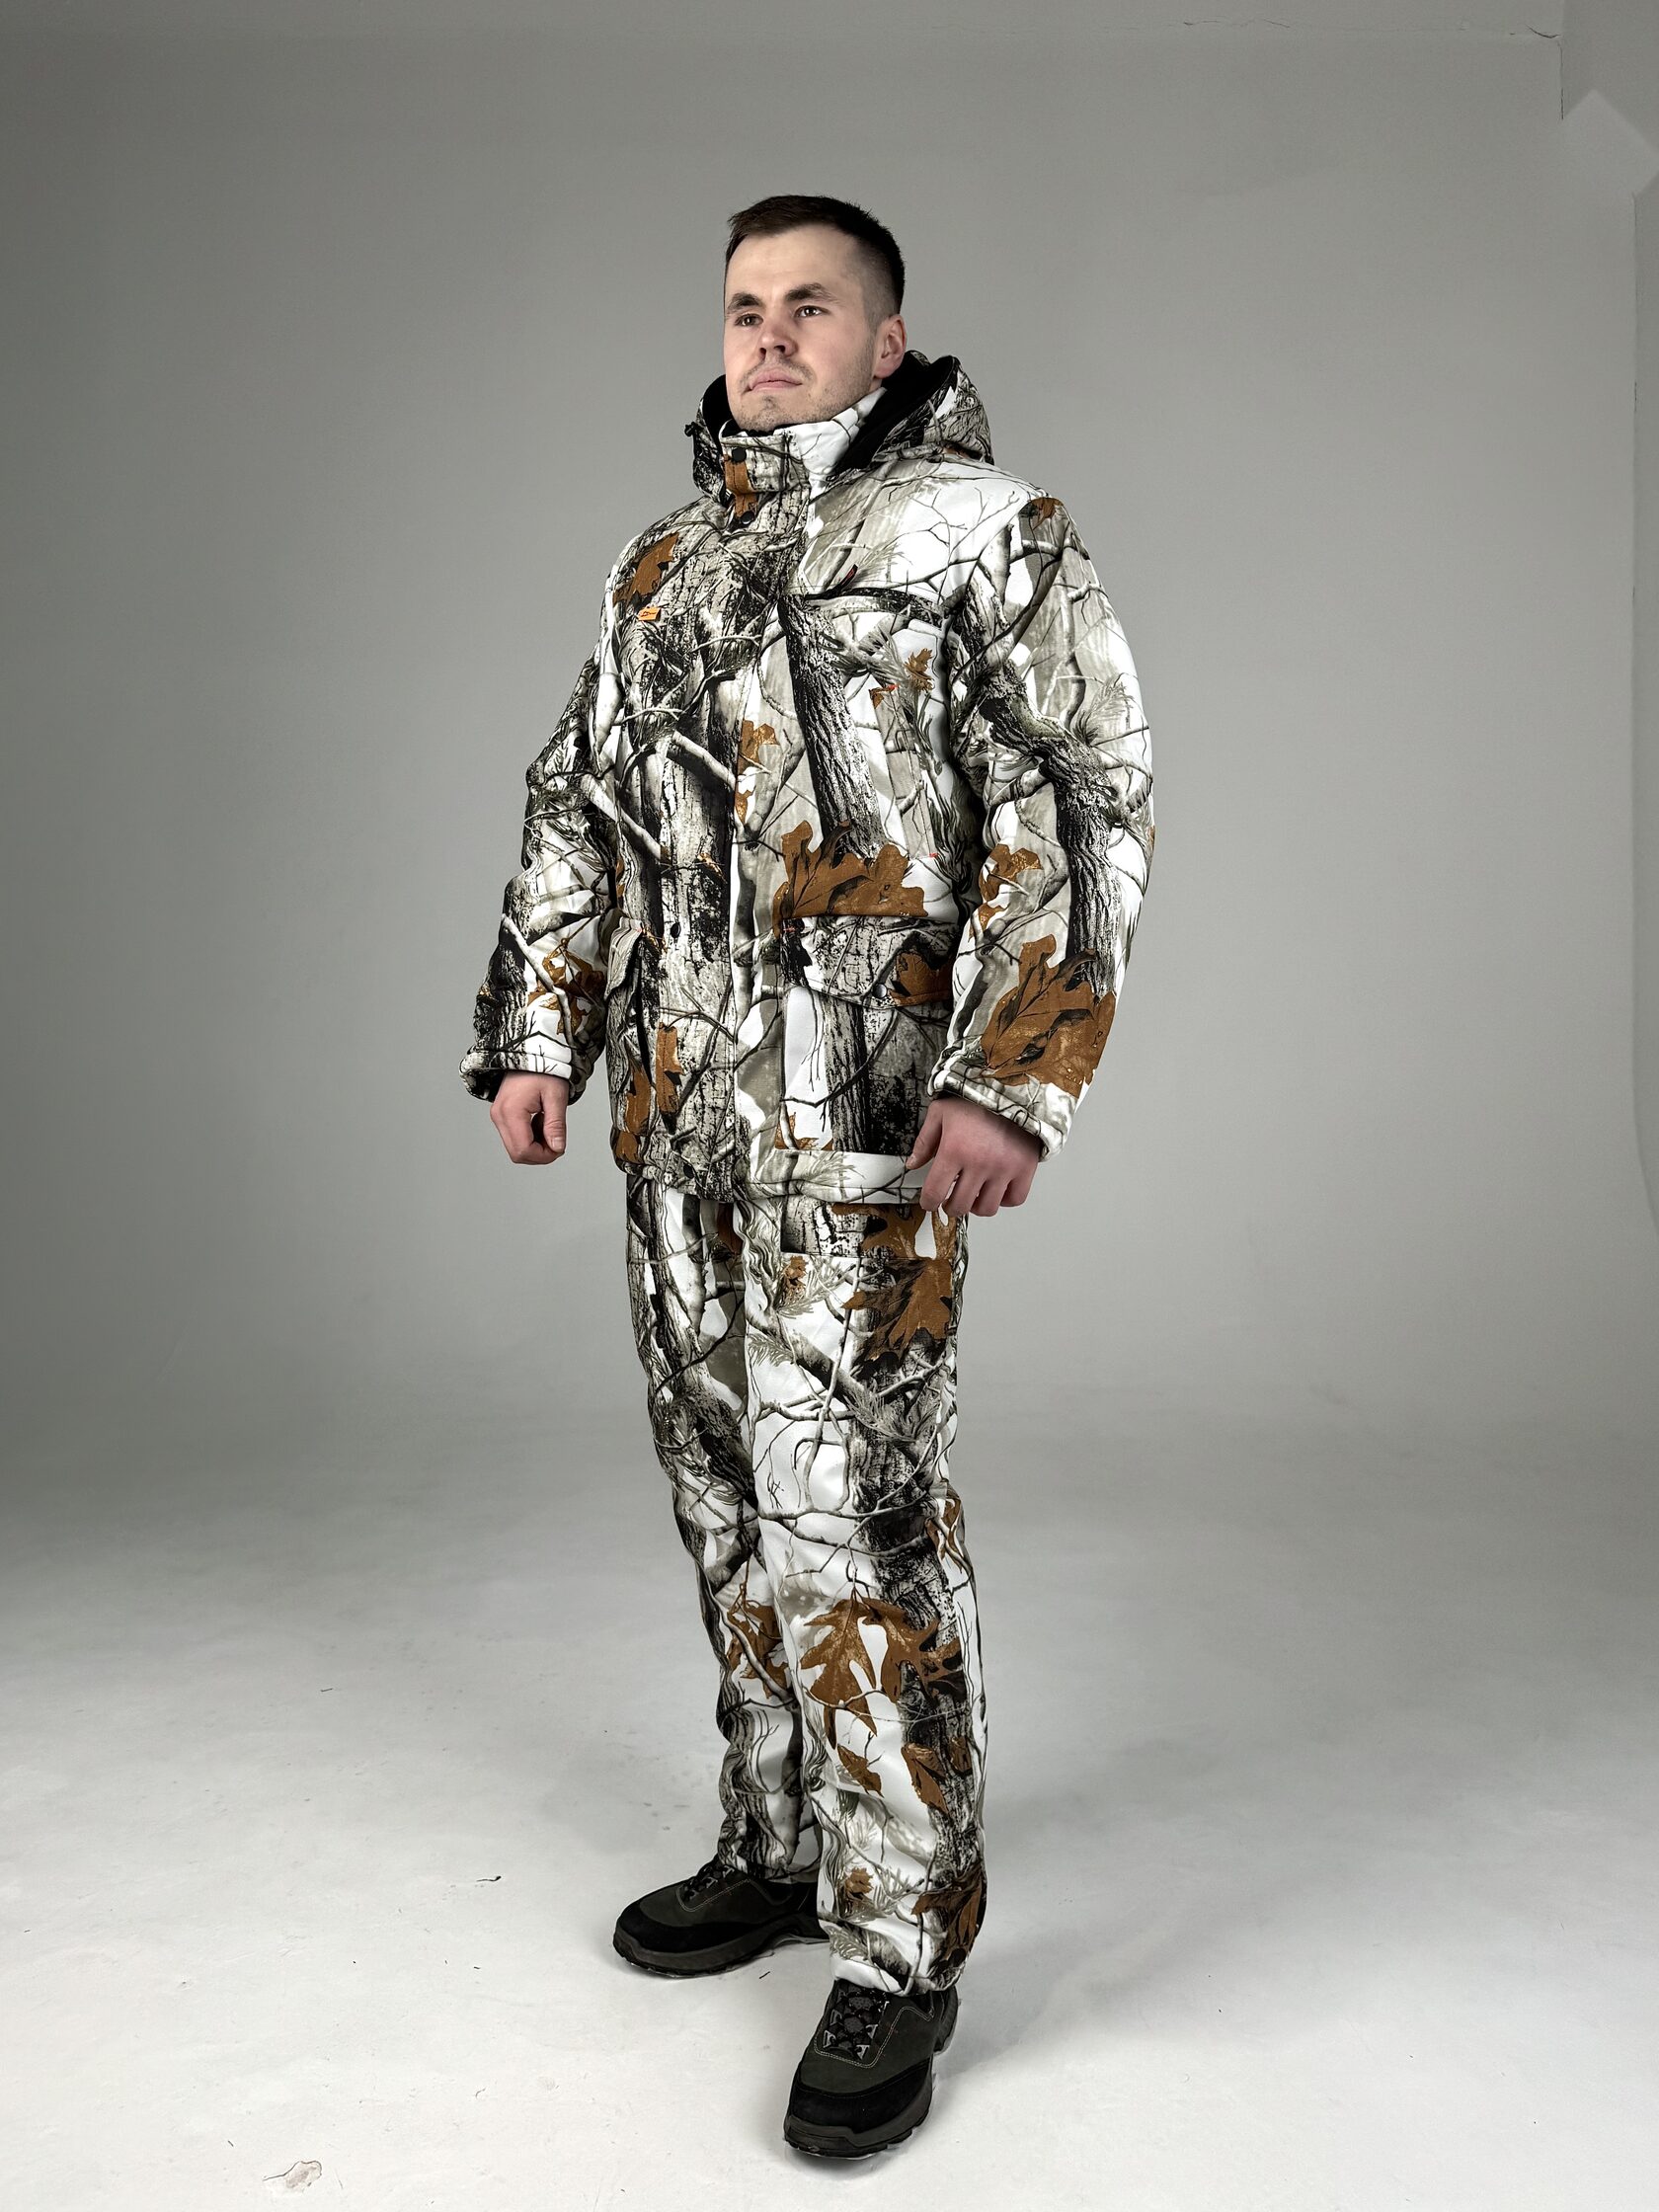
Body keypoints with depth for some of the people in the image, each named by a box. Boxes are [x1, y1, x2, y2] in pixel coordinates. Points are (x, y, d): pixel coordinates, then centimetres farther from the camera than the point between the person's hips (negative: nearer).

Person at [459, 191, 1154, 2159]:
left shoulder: (983, 527, 1)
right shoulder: (660, 568, 19)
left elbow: (1081, 805, -8)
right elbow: (581, 811, 21)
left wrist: (1010, 1079, -18)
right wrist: (538, 1034, 11)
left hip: (865, 1103, -6)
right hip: (675, 1104, 7)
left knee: (845, 1503, -9)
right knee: (725, 1487, 12)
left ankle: (901, 1952, 5)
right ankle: (779, 1845, 29)